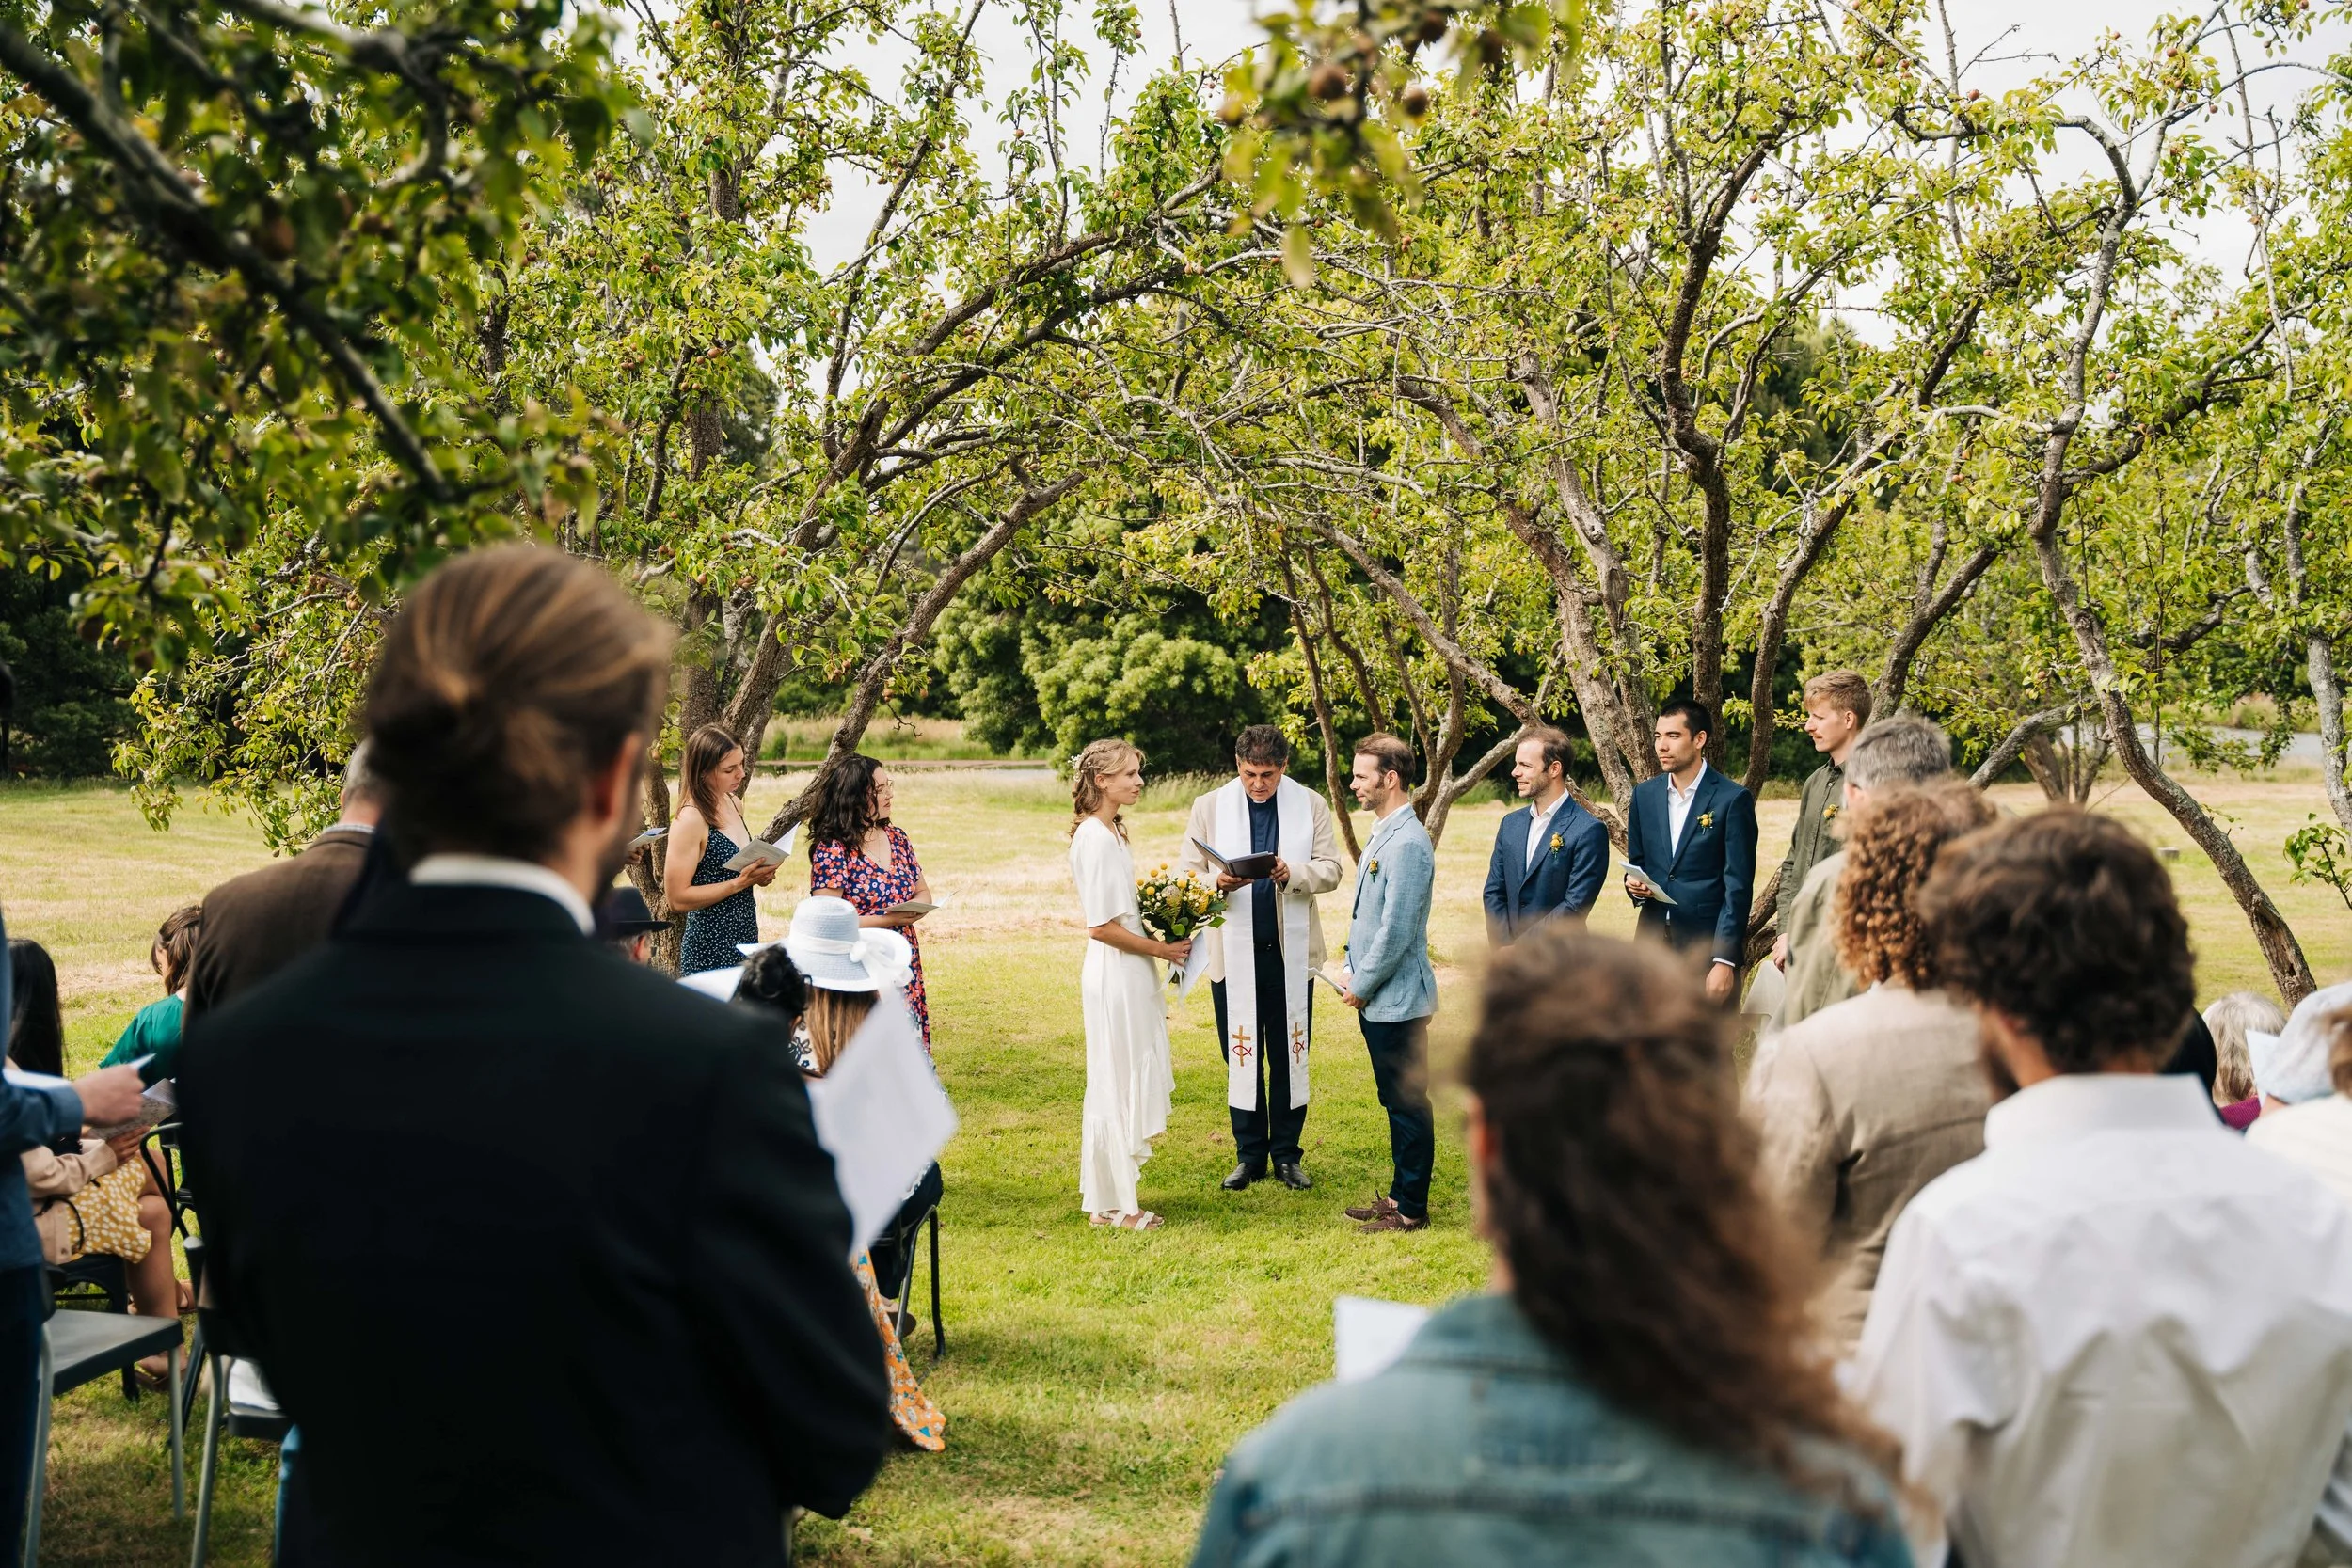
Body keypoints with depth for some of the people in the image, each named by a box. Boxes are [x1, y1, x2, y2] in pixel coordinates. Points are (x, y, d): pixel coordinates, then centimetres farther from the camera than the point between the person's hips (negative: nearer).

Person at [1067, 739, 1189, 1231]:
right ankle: (1112, 1204, 7)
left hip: (1130, 974, 10)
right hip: (1114, 974, -10)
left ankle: (1111, 1194, 23)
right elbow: (1101, 927, -22)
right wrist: (1161, 948, -14)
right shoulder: (1095, 839, -18)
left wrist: (1162, 935, 7)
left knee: (1129, 1083, 15)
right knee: (1116, 1086, -1)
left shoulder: (1110, 832, 12)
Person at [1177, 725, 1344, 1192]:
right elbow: (1187, 874, 2)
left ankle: (1287, 1154, 17)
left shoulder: (1310, 806, 3)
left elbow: (1330, 869, 0)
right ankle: (1249, 1154, 16)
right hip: (1233, 954, 0)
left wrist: (1293, 874, -20)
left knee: (1290, 1056, 6)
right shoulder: (1209, 807, 3)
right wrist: (1218, 883, -20)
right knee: (1240, 1055, 5)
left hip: (1291, 951, 0)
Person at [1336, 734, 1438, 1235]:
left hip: (1396, 999, -10)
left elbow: (1396, 931, -22)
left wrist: (1362, 986, -13)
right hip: (1376, 998, 10)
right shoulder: (1382, 832, 12)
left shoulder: (1408, 843, -20)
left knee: (1408, 1102, 0)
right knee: (1396, 1101, 17)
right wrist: (1351, 969, 11)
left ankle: (1411, 1209, 8)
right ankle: (1400, 1194, 26)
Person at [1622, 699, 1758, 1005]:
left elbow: (1738, 888, -8)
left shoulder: (1732, 799, -6)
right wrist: (1634, 883, -4)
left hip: (1708, 946, -5)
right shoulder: (1644, 794, 11)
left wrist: (1725, 960, -14)